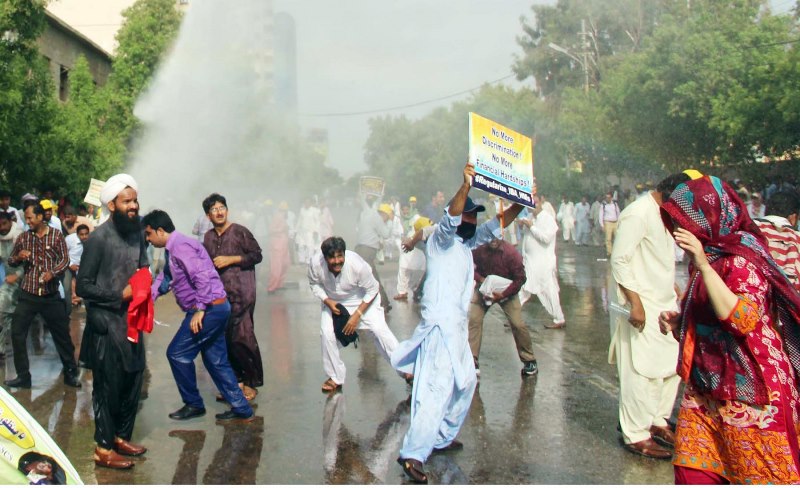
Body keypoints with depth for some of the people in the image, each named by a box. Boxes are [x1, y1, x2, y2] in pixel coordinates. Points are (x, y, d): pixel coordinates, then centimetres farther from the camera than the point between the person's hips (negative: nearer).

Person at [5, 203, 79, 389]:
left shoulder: (56, 235, -2)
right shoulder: (23, 237, 5)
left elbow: (65, 259, -4)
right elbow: (10, 261, 12)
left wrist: (52, 273, -22)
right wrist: (18, 257, -12)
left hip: (51, 295, -2)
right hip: (28, 294, 2)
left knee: (62, 334, 4)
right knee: (17, 333, -1)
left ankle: (70, 373, 17)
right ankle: (23, 376, 11)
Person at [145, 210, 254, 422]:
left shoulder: (180, 246, -14)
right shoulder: (173, 250, 19)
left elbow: (202, 276, -25)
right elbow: (163, 280, 23)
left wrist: (200, 309, -26)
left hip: (209, 308, -10)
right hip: (215, 308, 10)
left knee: (177, 353, 0)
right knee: (216, 360, 13)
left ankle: (193, 404, 13)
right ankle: (241, 408, 16)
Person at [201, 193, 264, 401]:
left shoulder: (240, 232, -3)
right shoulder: (208, 237, 14)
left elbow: (256, 255, -6)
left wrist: (231, 259, -11)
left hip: (241, 293, -6)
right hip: (219, 294, 6)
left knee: (242, 337, -11)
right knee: (225, 339, 4)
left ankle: (252, 382, 0)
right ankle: (237, 379, 17)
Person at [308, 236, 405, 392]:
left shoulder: (357, 264, -37)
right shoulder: (315, 263, -31)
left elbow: (372, 290, -20)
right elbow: (314, 284, -8)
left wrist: (357, 315, -22)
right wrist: (327, 301, -23)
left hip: (362, 299, -2)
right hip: (332, 301, 2)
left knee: (380, 330, -13)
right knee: (327, 334, -12)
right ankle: (335, 377, 10)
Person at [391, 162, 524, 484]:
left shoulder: (466, 242, 19)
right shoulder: (441, 239, -6)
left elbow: (497, 225, 24)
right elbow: (451, 217, -27)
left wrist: (520, 204, 14)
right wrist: (466, 186, -41)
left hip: (457, 327, 10)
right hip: (441, 326, -10)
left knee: (465, 383, 17)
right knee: (438, 389, -15)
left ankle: (443, 438, 27)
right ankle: (413, 454, -16)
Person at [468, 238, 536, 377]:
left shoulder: (511, 253, -22)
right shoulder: (479, 249, -17)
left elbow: (520, 278, -15)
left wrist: (503, 295, -21)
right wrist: (479, 278, -17)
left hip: (506, 291, -2)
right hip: (484, 290, 2)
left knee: (518, 324, -8)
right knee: (474, 319, -11)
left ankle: (530, 361, 11)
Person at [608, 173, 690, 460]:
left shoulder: (661, 214, 14)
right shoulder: (638, 214, -17)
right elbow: (619, 261, -20)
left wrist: (673, 288, 17)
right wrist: (635, 302, -24)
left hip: (664, 305, 10)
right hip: (641, 307, -10)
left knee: (672, 365, 14)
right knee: (642, 372, -3)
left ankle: (656, 420, 30)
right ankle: (636, 435, 9)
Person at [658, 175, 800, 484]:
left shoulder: (741, 259, -15)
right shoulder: (710, 256, 11)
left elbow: (742, 318, -30)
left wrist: (703, 266, -32)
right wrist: (678, 320, 4)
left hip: (747, 390, -8)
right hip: (707, 388, 8)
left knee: (758, 475, 4)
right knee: (692, 470, 6)